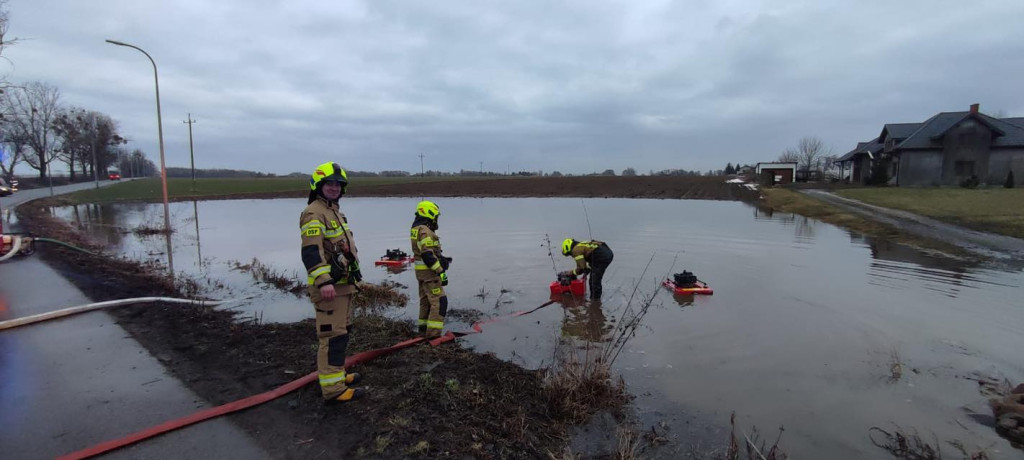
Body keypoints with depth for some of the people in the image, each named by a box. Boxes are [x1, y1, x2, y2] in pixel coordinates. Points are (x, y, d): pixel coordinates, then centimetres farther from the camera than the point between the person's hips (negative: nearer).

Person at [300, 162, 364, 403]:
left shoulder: (334, 211, 19)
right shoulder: (313, 213, -13)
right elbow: (311, 251, -24)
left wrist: (353, 274, 29)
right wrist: (324, 281, -31)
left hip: (343, 284, 11)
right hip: (328, 286, -10)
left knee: (342, 332, 19)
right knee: (333, 336, -8)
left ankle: (337, 374, 32)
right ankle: (332, 388, -2)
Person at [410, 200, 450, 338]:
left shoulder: (416, 229, 12)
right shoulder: (425, 231, -20)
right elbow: (428, 256, -25)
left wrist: (442, 259, 18)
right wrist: (441, 271, -21)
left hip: (420, 270, 10)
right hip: (429, 271, -10)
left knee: (426, 299, 21)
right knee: (439, 301, -8)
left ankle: (423, 327, 32)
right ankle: (433, 332, -8)